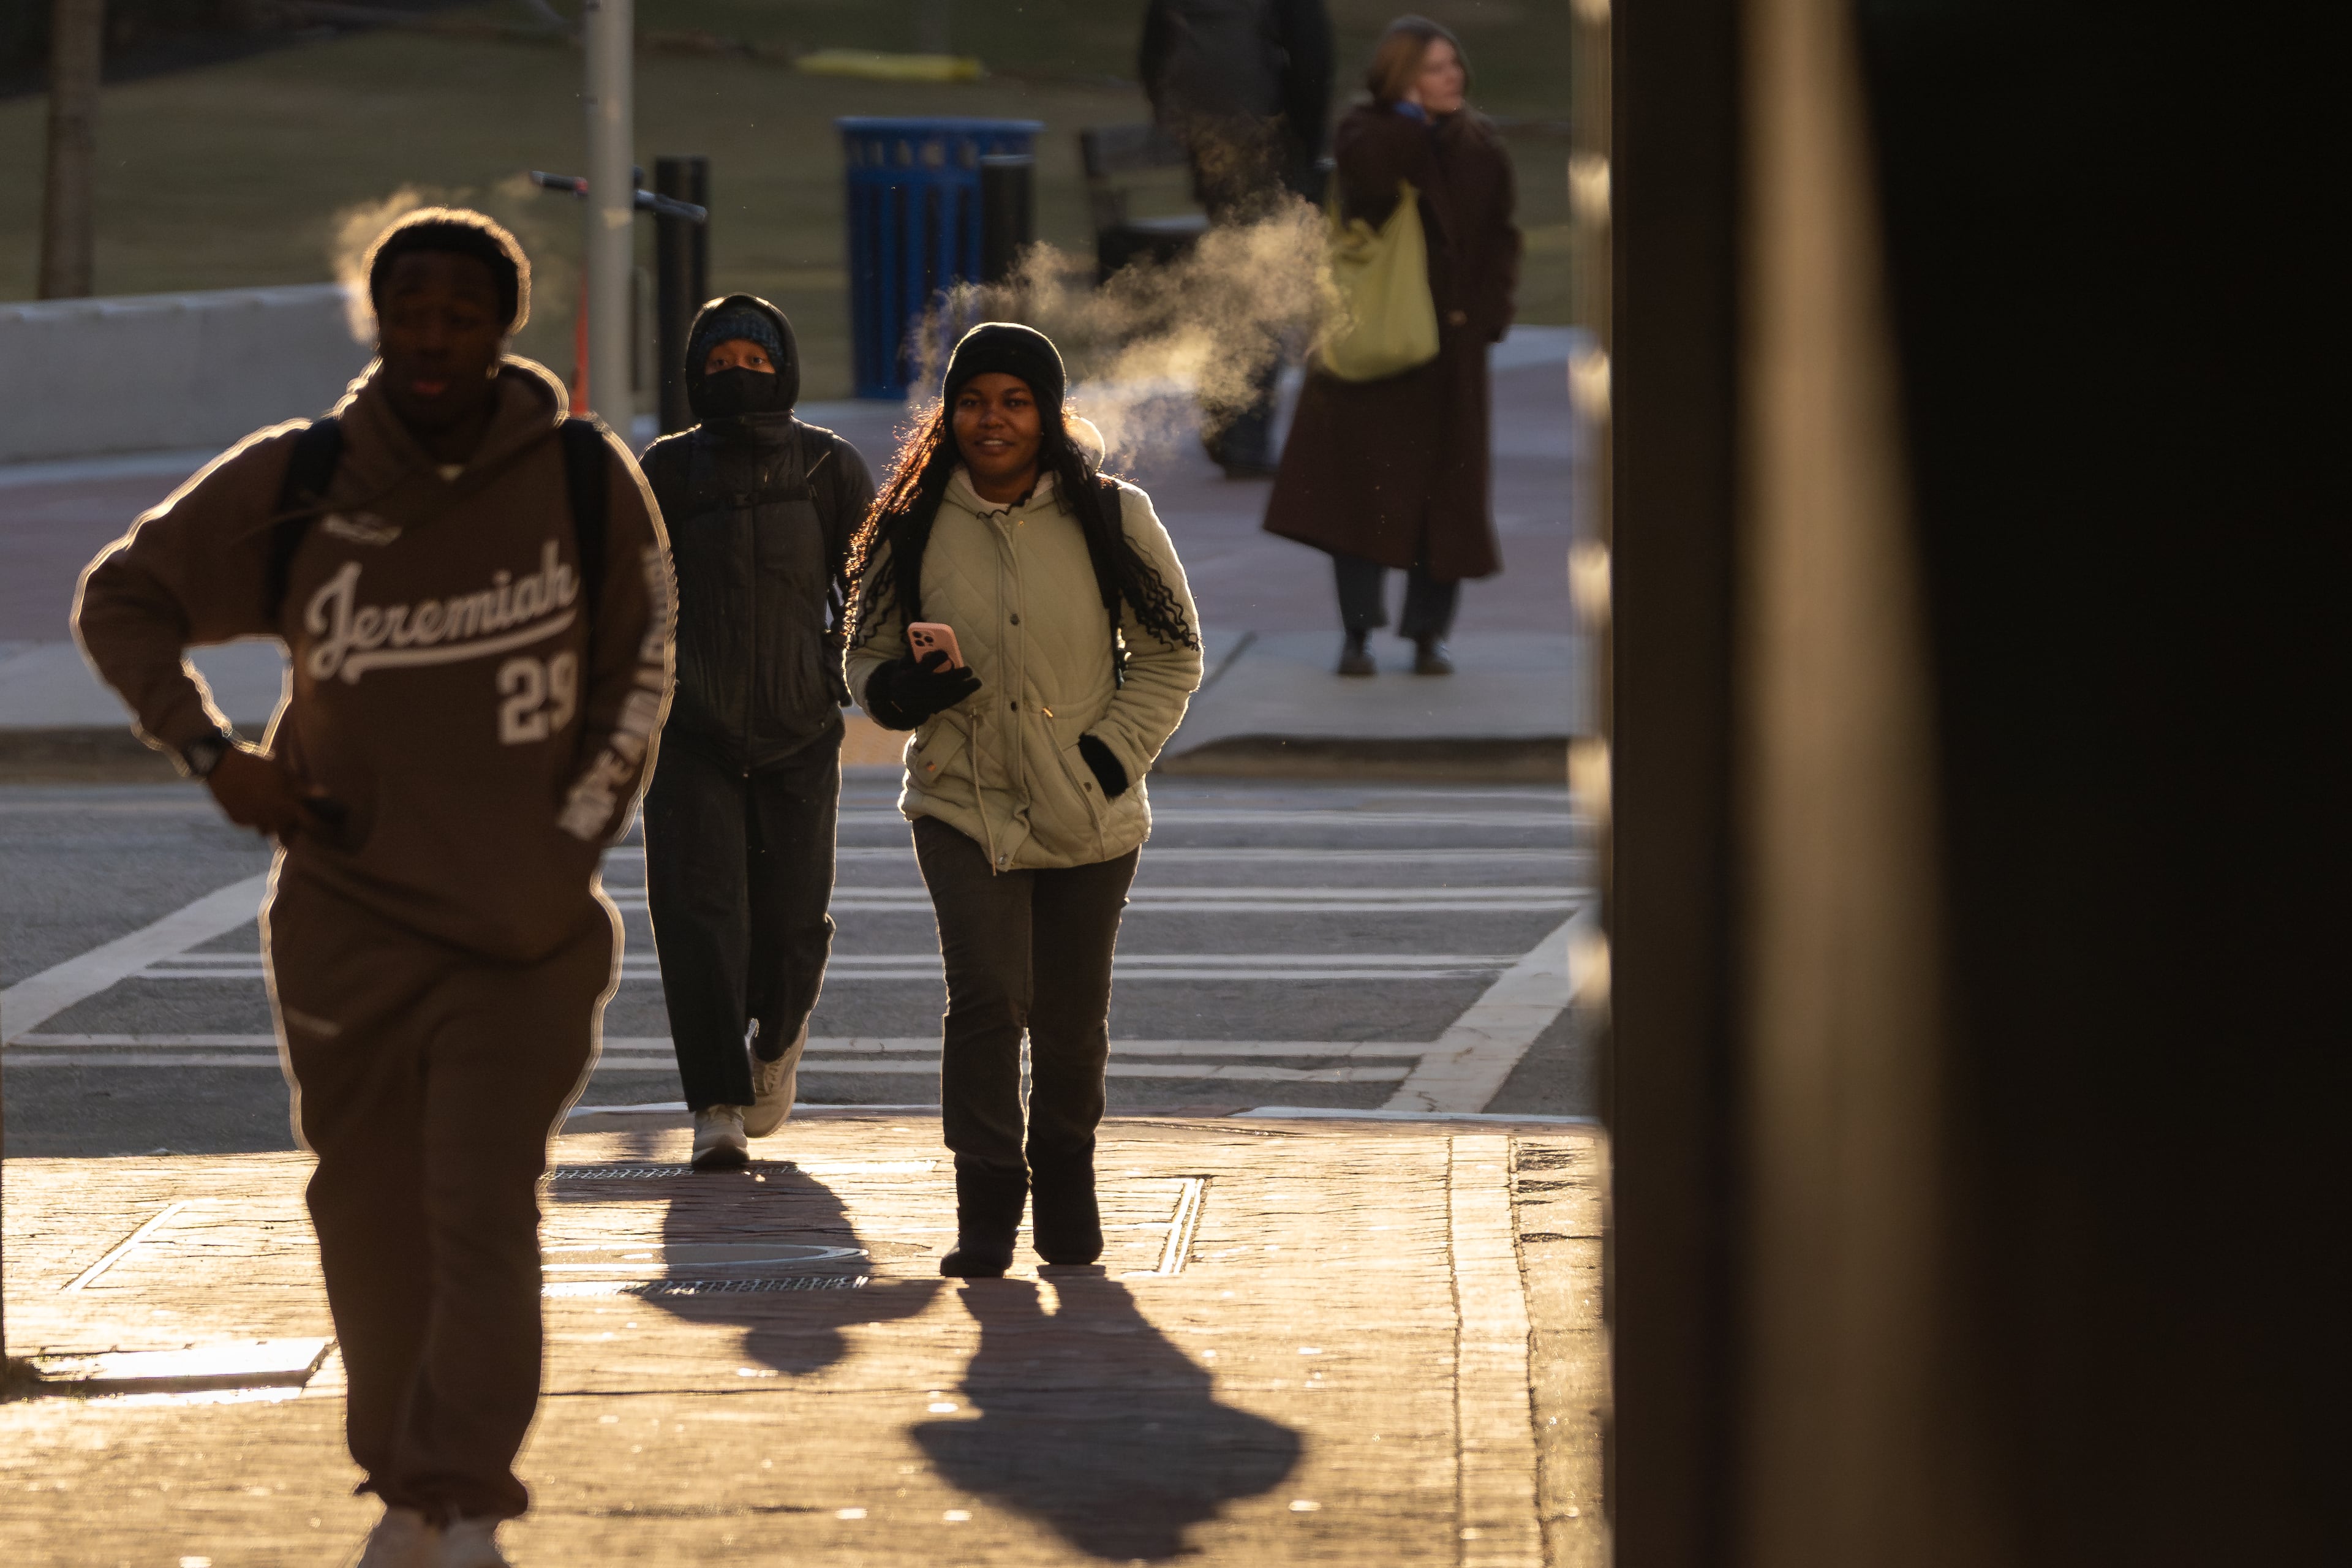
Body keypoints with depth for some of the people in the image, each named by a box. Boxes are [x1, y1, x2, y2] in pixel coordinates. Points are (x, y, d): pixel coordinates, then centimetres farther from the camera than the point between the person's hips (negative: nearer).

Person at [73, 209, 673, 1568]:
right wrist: (207, 750, -6)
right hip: (349, 919, 2)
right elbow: (123, 600, 8)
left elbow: (638, 680, 7)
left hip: (525, 938, -2)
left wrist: (568, 849, -1)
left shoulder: (586, 483, -5)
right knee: (370, 1219, 8)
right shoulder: (293, 486, -4)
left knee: (484, 1215, -12)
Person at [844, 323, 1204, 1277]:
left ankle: (1065, 1182, 33)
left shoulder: (1110, 518, -2)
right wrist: (900, 691, -15)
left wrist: (1116, 751, -8)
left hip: (1089, 818, 1)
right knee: (987, 992, -18)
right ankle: (987, 1205, -10)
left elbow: (1170, 653, 5)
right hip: (964, 806, -1)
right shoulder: (914, 529, -1)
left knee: (1072, 1020, 9)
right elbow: (867, 653, 9)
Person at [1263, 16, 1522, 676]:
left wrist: (1487, 313, -4)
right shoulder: (1367, 133, -3)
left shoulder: (1481, 147, 8)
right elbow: (1378, 173, -26)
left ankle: (1429, 630, 12)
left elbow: (1500, 240, 10)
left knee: (1445, 490, 3)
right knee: (1365, 478, -5)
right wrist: (1410, 112, -18)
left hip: (1451, 342, 3)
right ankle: (1358, 631, 2)